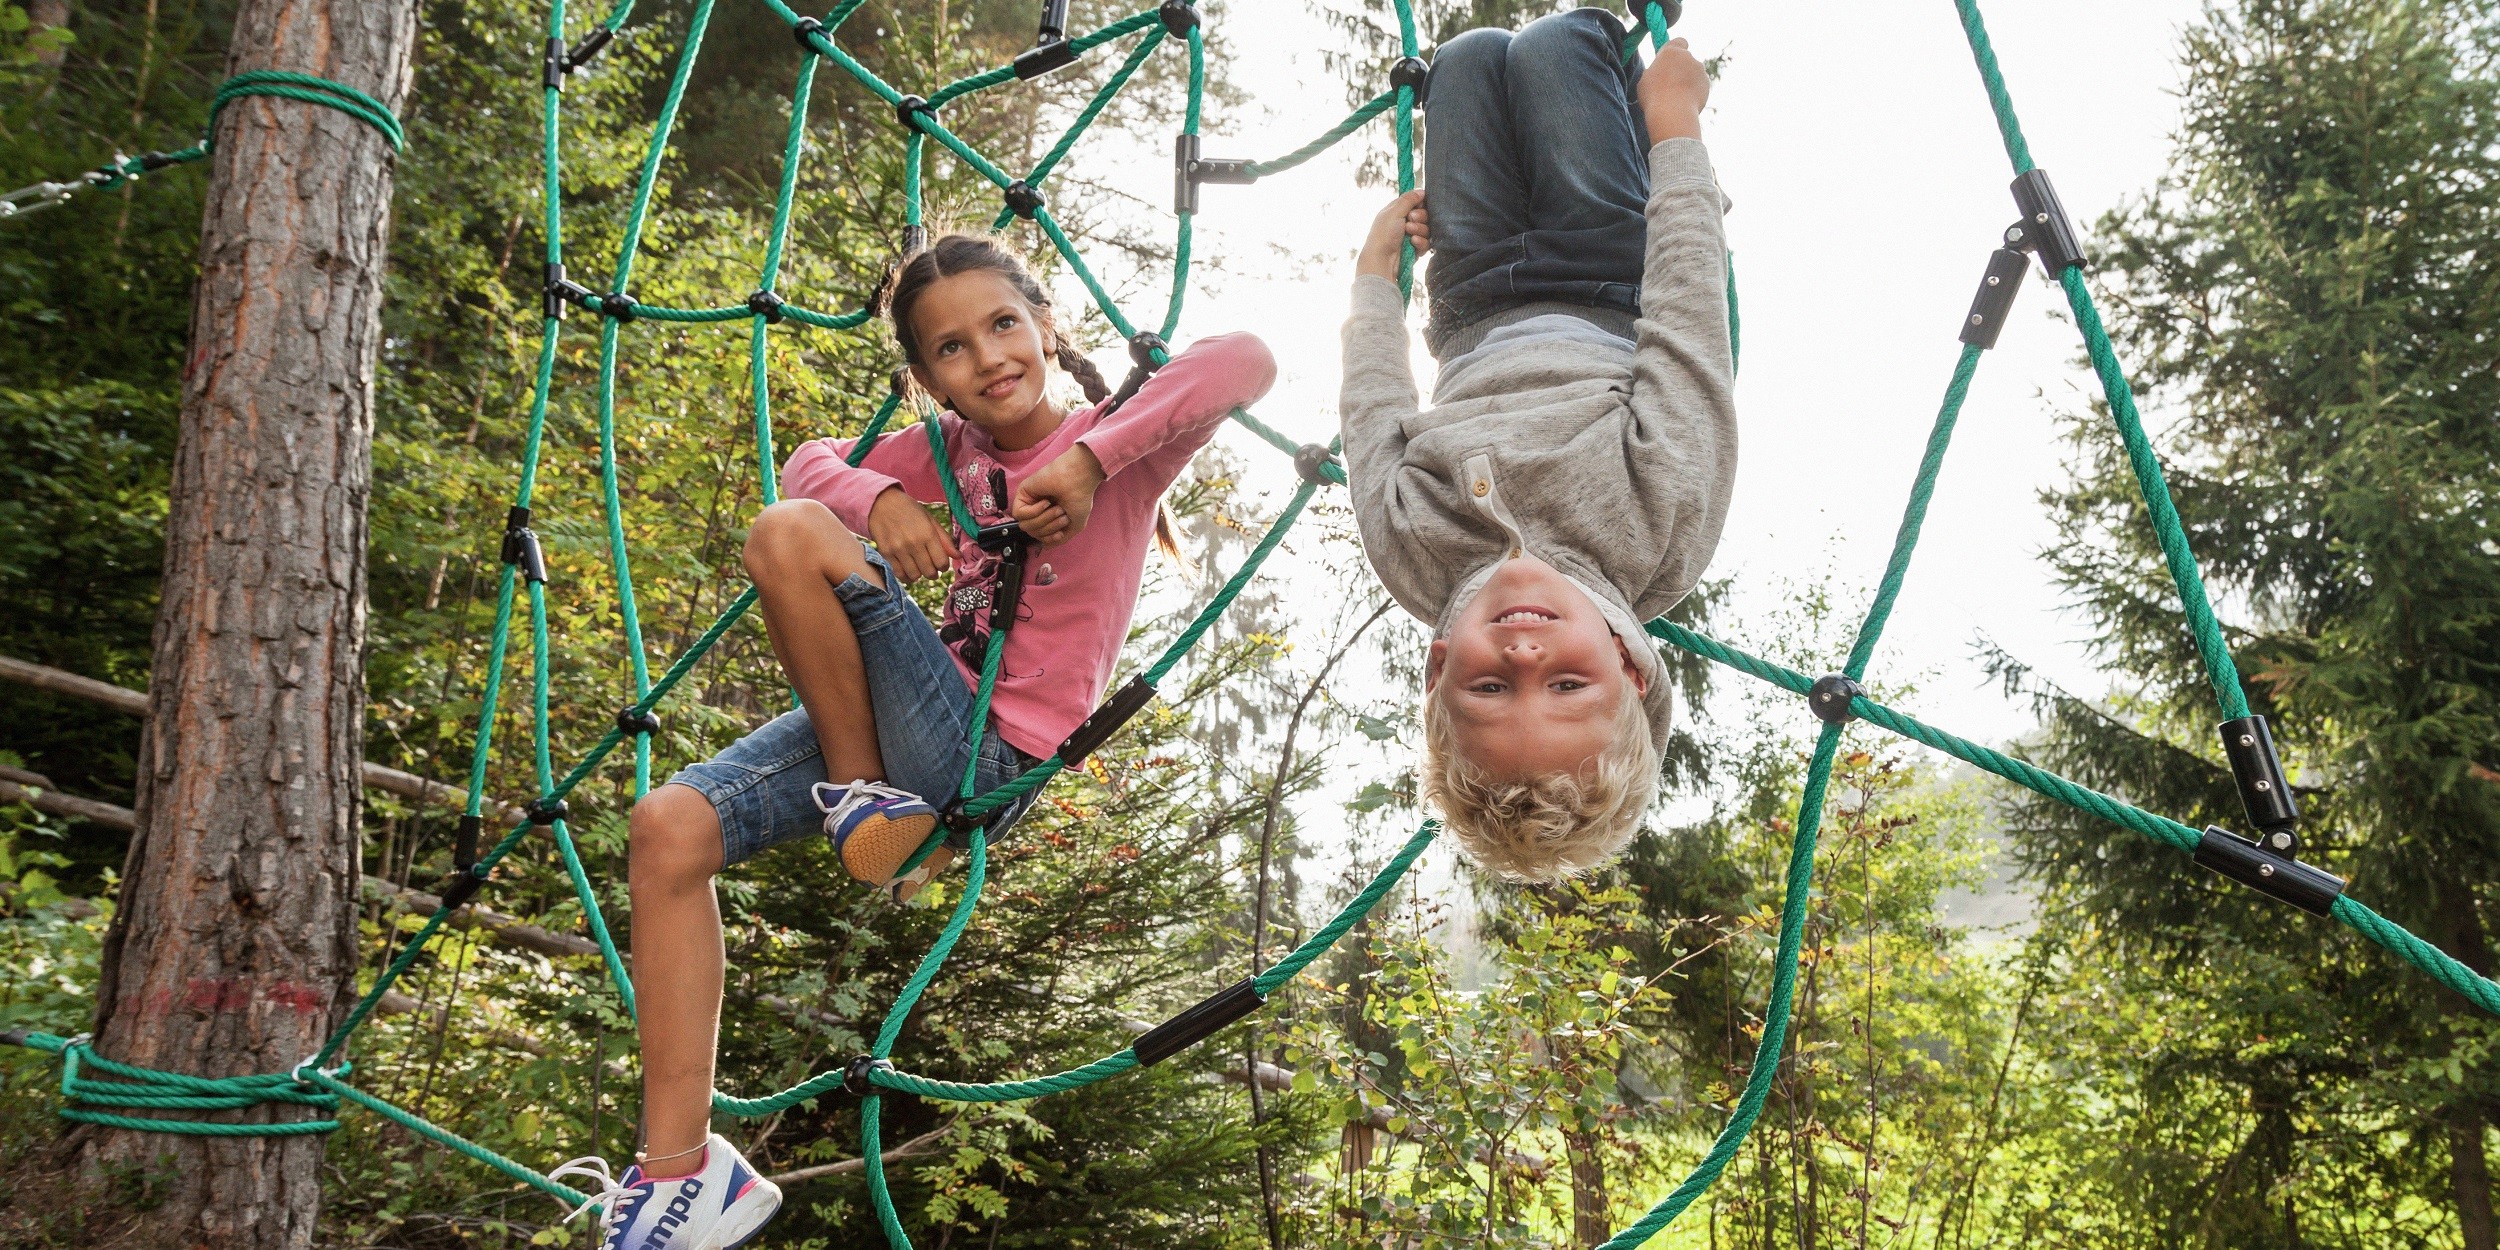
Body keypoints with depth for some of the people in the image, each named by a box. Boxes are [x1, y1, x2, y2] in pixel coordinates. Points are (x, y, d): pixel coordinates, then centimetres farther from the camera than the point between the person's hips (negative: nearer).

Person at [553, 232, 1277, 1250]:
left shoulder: (1117, 445, -5)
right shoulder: (954, 451, 14)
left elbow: (1247, 360, -22)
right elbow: (808, 466, 11)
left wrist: (1090, 457, -26)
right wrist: (879, 498, -11)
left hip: (989, 757, -7)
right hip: (919, 723, 7)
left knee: (788, 537, -20)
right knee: (671, 826, -7)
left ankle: (863, 797, -5)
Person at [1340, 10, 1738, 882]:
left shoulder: (1408, 547, -43)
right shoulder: (1662, 527, -47)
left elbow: (1372, 406, -22)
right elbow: (1686, 321, -33)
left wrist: (1375, 268, -2)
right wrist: (1676, 129, -19)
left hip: (1477, 329, 1)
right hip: (1616, 310, -1)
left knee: (1470, 53, 10)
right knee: (1559, 37, 7)